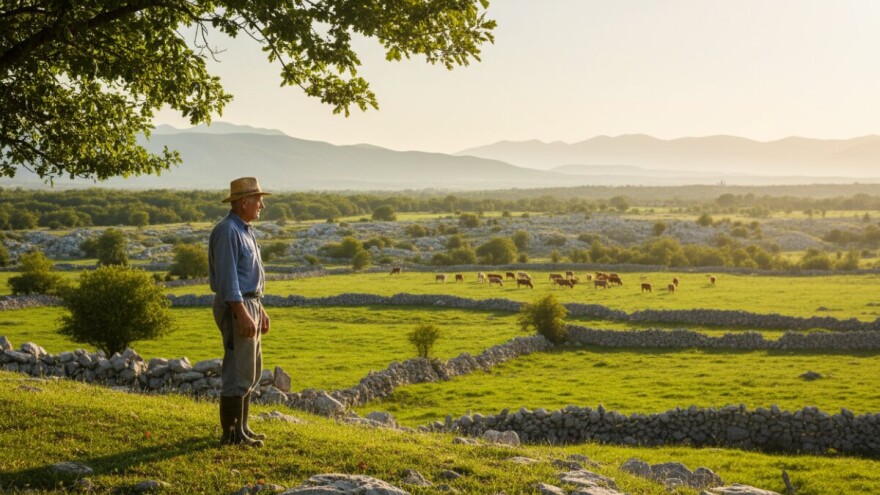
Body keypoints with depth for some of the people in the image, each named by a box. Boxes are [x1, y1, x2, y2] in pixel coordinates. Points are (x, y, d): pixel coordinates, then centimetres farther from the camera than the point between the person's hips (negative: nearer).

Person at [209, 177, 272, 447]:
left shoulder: (245, 231, 16)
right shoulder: (227, 230, -15)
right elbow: (227, 277, -21)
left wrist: (260, 311, 21)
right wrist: (243, 315, -25)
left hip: (250, 304, 11)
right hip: (236, 306, -11)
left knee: (252, 371, 15)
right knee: (239, 373, -7)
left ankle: (241, 427, 24)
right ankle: (231, 433, 0)